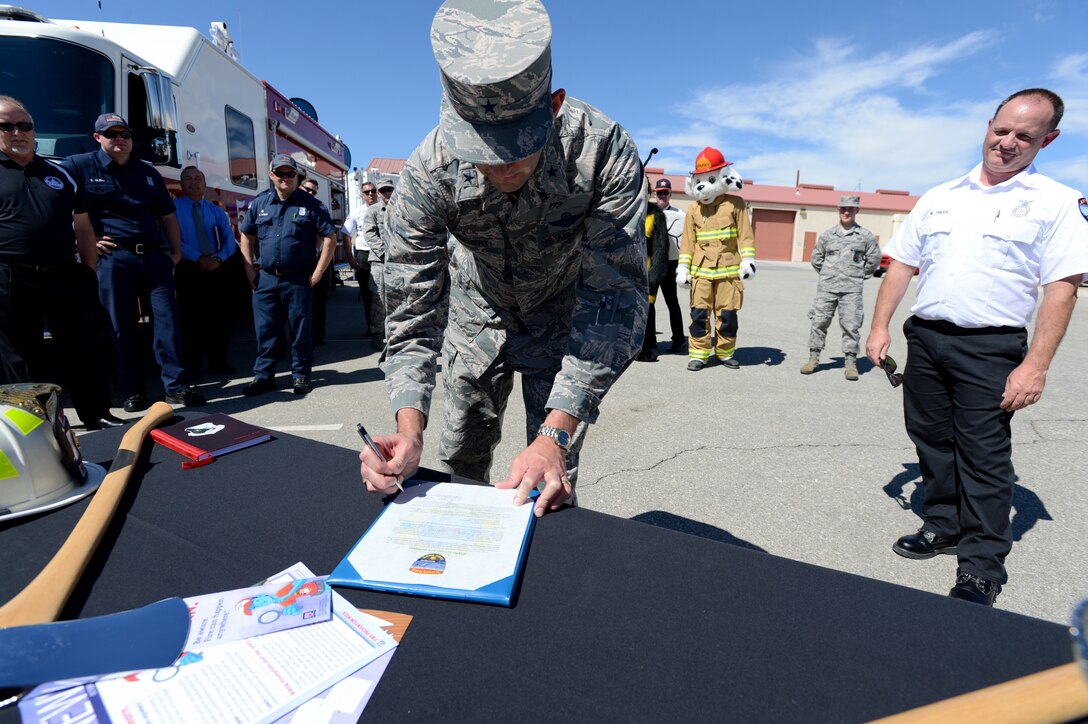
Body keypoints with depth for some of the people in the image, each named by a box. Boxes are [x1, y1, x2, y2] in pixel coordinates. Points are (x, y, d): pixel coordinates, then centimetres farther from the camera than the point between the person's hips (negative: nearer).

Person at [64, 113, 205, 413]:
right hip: (113, 258, -3)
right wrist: (87, 241, -3)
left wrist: (176, 251, 12)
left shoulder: (148, 172, 17)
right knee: (122, 326, 1)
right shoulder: (78, 166, 6)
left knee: (167, 319, -3)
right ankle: (133, 390, 9)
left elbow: (168, 215, 18)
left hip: (155, 255, 3)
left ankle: (176, 386, 0)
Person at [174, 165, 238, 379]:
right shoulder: (174, 207, 1)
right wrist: (198, 258, -19)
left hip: (217, 269, 4)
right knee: (191, 319, 1)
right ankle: (192, 366, 11)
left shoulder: (216, 210, 14)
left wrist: (219, 258, -13)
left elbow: (230, 239, 4)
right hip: (189, 270, -4)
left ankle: (218, 362, 19)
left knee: (220, 317, 7)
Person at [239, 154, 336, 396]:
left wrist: (318, 272, -5)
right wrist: (250, 269, 8)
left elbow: (330, 237, -1)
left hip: (299, 279, -3)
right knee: (264, 330, 7)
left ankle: (300, 376, 16)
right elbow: (247, 236, 17)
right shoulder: (259, 203, 9)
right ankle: (263, 375, 18)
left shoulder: (311, 204, 0)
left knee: (300, 330, 4)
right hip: (265, 279, 3)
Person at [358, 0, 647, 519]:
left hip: (563, 317, -1)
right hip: (476, 314, 2)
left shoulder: (604, 151, -33)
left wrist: (556, 435, -44)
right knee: (460, 465, 12)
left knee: (550, 484, -2)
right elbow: (412, 307, -23)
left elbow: (615, 299, -35)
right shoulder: (428, 171, -28)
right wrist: (408, 428, -38)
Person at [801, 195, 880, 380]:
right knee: (819, 322, 1)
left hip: (851, 289, -1)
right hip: (826, 288, 2)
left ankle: (850, 363, 5)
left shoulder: (865, 235, 5)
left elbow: (874, 259, 13)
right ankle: (813, 358, 11)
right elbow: (816, 258, 18)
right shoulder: (827, 235, 8)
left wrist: (861, 275, 11)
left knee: (851, 326, -2)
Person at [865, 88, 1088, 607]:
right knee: (932, 439, 12)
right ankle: (944, 526, 30)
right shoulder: (939, 198, 12)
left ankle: (981, 569, 11)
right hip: (924, 336, 4)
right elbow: (901, 264, 12)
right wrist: (880, 327, 2)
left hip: (990, 349, -4)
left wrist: (1035, 366, -15)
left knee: (983, 456, -1)